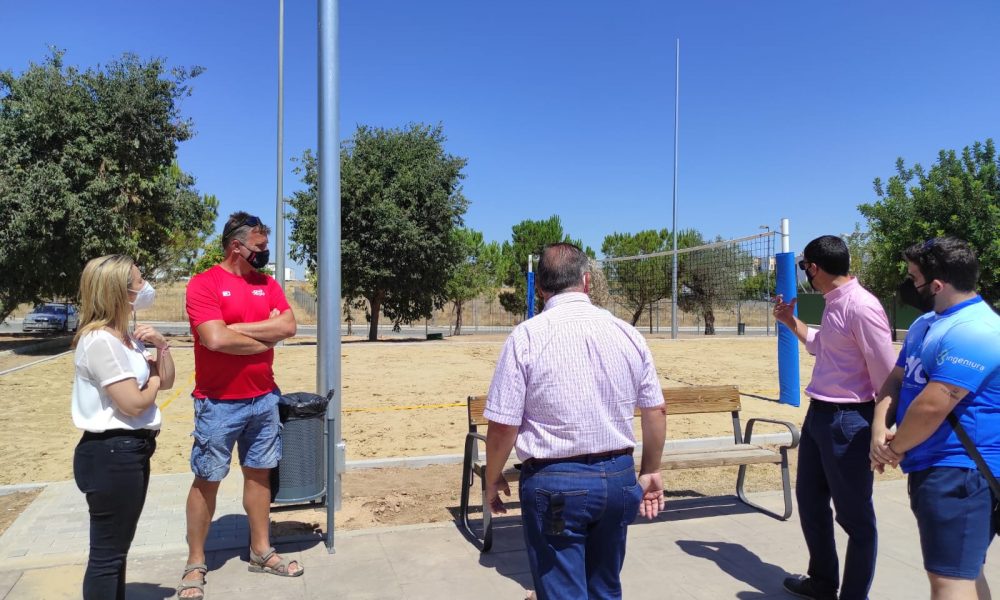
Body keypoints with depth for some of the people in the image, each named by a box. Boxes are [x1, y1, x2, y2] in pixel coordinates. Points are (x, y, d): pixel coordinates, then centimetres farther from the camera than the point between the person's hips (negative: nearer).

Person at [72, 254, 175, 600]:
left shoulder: (128, 337, 10)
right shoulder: (100, 341, -19)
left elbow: (167, 381, 15)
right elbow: (134, 404, -22)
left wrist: (161, 346, -2)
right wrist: (153, 381, -1)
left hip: (130, 451, 10)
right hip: (111, 454, -10)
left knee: (118, 547, 19)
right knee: (107, 552, 2)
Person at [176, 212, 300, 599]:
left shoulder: (268, 284, 7)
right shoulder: (204, 284, -11)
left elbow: (288, 326, -6)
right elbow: (215, 339, -23)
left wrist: (237, 327, -13)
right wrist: (266, 338, -9)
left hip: (263, 399, 5)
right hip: (218, 404, -5)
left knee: (259, 474, 13)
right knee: (207, 481, 6)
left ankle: (261, 552, 27)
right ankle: (195, 565, 20)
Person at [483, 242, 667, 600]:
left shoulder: (526, 337, -12)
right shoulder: (626, 333, 1)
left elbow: (503, 425, -12)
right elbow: (656, 411, 7)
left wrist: (493, 479, 5)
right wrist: (651, 471, 21)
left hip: (555, 483, -4)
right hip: (618, 477, 5)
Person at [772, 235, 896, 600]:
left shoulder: (861, 306, -20)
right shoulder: (833, 304, 9)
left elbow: (886, 374, -19)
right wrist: (791, 322, 19)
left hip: (848, 421, -10)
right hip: (818, 415, 10)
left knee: (854, 516, 6)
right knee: (810, 500, 22)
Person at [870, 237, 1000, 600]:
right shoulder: (926, 323, 12)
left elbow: (931, 407, -27)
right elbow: (897, 378, 12)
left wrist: (896, 448, -11)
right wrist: (880, 429, -6)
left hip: (959, 474, -10)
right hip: (934, 468, 10)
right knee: (964, 569, 21)